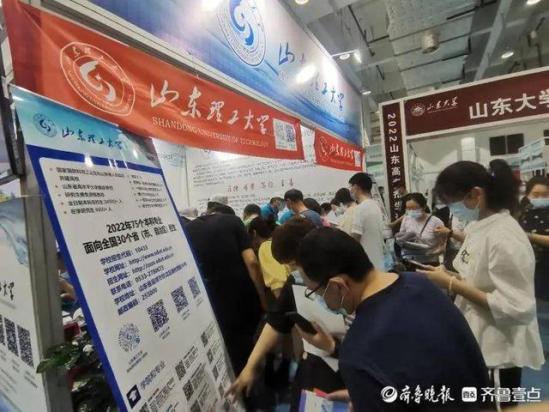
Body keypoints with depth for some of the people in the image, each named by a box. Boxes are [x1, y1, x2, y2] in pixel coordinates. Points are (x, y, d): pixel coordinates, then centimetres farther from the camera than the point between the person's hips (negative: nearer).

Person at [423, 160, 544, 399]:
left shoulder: (505, 238, -25)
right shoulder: (479, 226, 1)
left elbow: (517, 308, -26)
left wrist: (453, 285, -25)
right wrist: (448, 277, -5)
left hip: (499, 352, -8)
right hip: (476, 343, 8)